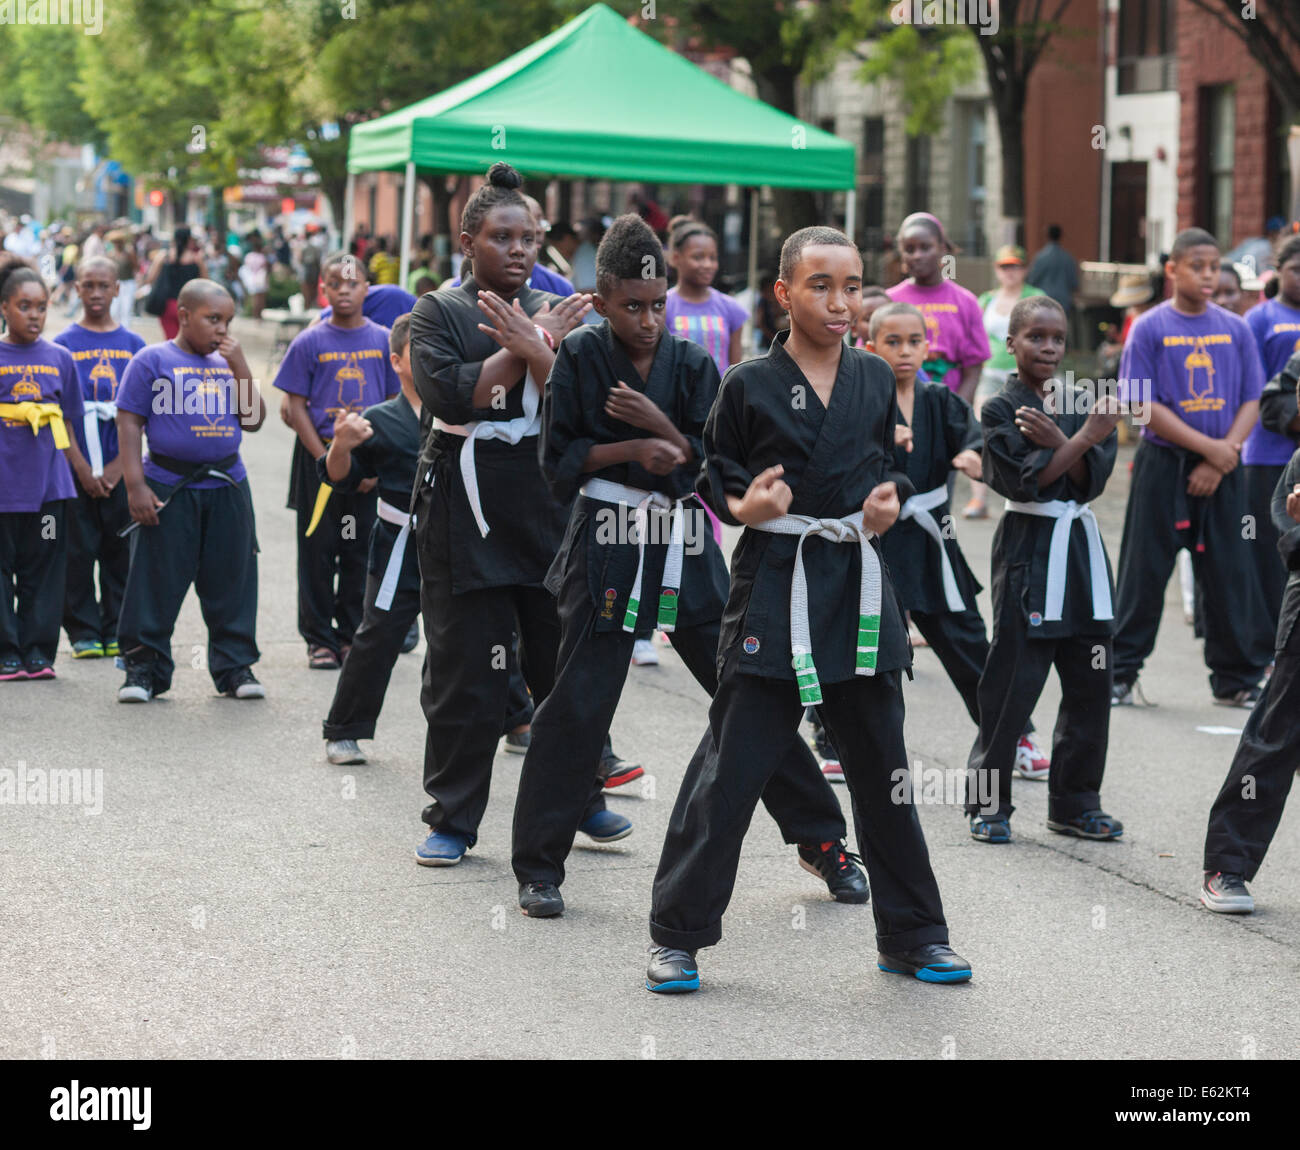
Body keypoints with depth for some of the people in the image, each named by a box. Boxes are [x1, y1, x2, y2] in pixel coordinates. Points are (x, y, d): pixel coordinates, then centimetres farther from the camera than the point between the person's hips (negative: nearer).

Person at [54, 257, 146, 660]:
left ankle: (117, 632, 12)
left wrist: (116, 467, -6)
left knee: (120, 551, 4)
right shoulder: (63, 345, 3)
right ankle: (83, 633, 9)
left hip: (121, 469, 1)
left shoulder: (133, 345, 6)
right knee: (77, 552, 1)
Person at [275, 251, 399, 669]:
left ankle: (352, 635, 17)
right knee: (319, 549, 1)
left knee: (360, 552, 6)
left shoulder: (383, 340, 3)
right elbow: (296, 408, -2)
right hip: (319, 457, -2)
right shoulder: (309, 343, -2)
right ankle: (320, 639, 9)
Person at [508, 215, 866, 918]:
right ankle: (538, 868, 6)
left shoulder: (693, 365, 5)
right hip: (607, 549, -3)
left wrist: (662, 426, -14)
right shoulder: (580, 359, -1)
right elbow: (559, 463, -3)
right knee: (577, 706, -6)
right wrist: (630, 449, -15)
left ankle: (822, 840, 17)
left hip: (689, 550, 3)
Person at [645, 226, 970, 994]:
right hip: (774, 584, -4)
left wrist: (891, 500, -2)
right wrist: (740, 507, -16)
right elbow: (713, 475, 4)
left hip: (861, 586, 4)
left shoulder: (876, 379, 8)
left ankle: (912, 935, 23)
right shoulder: (749, 385, -3)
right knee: (732, 765, -5)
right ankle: (678, 935, 6)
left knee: (883, 768, 11)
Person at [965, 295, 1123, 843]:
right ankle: (988, 803, 3)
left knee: (1090, 682, 6)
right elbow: (1028, 480, -15)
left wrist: (1056, 441, -18)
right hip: (1027, 547, -5)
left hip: (1082, 546, 5)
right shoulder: (1000, 408, -4)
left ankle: (1075, 802, 17)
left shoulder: (1084, 403, 9)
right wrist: (1082, 439, -22)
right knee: (1012, 680, -6)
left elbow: (1089, 480, -1)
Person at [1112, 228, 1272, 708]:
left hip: (1223, 470, 3)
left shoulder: (1235, 329, 5)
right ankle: (1121, 673, 12)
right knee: (1144, 572, 2)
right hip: (1163, 465, -2)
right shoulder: (1149, 328, -4)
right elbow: (1144, 406, -9)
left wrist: (1222, 459, -10)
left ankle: (1238, 679, 13)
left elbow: (1252, 402, 4)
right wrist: (1208, 446, -14)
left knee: (1232, 572, 4)